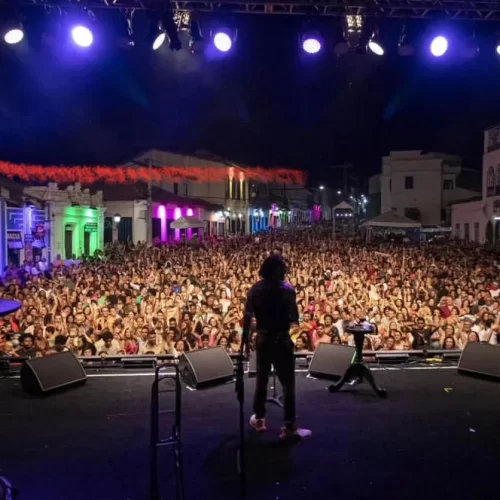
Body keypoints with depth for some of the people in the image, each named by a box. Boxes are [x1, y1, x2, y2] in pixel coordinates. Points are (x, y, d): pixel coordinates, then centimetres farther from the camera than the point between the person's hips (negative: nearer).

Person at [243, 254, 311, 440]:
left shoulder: (255, 289, 0)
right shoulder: (287, 289, -13)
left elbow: (248, 316, 1)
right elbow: (294, 318, -13)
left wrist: (246, 337, 9)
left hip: (262, 339, 5)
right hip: (281, 340, -5)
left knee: (262, 379, 18)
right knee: (288, 383, 4)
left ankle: (259, 419, 29)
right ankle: (289, 427, 7)